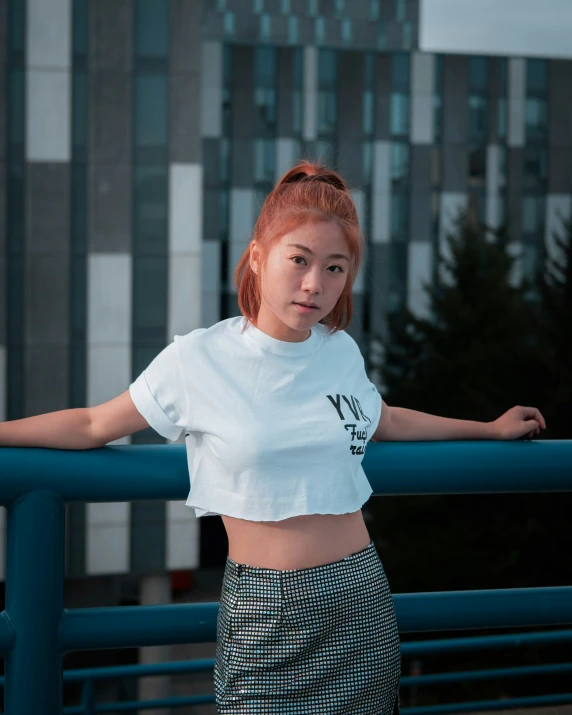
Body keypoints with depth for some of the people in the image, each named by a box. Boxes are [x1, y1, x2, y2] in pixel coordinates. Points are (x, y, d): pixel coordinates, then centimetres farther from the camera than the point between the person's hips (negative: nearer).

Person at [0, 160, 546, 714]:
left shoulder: (341, 351, 5)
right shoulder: (199, 359, -7)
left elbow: (383, 421, 26)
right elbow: (93, 426, 3)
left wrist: (491, 428, 33)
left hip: (360, 598, 4)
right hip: (265, 611, -4)